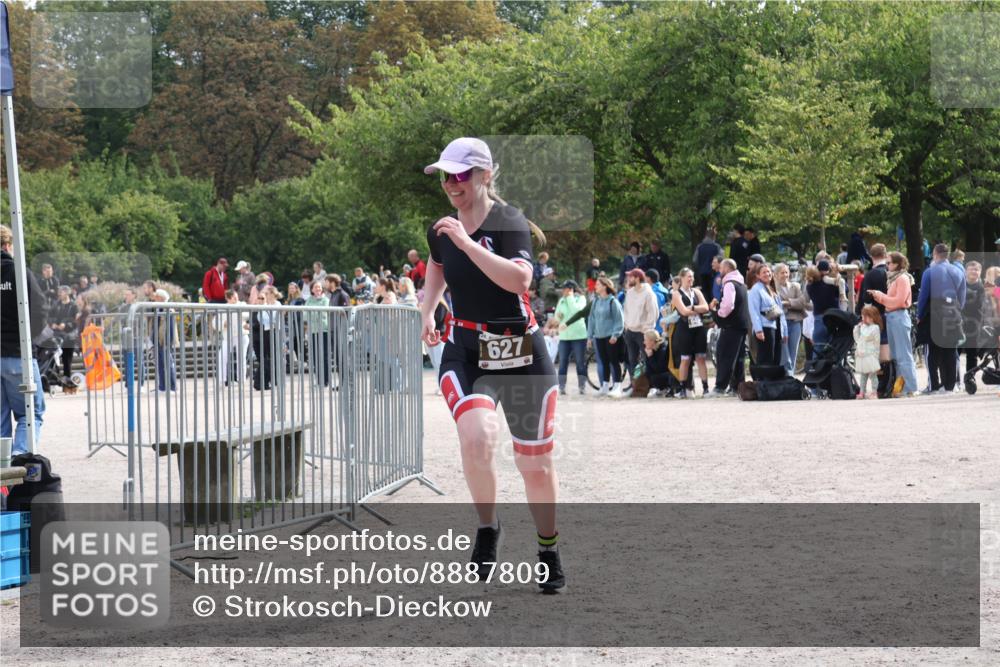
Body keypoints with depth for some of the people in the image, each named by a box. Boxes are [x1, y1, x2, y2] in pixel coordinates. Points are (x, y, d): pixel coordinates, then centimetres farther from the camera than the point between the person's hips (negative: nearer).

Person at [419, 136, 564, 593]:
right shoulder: (442, 230, 3)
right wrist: (428, 312, 11)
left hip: (522, 353, -3)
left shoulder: (509, 222, -14)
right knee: (476, 435, -26)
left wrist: (466, 242, -33)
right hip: (465, 350, 3)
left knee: (536, 462, 6)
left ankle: (549, 552, 27)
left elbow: (519, 279, -32)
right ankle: (487, 530, -3)